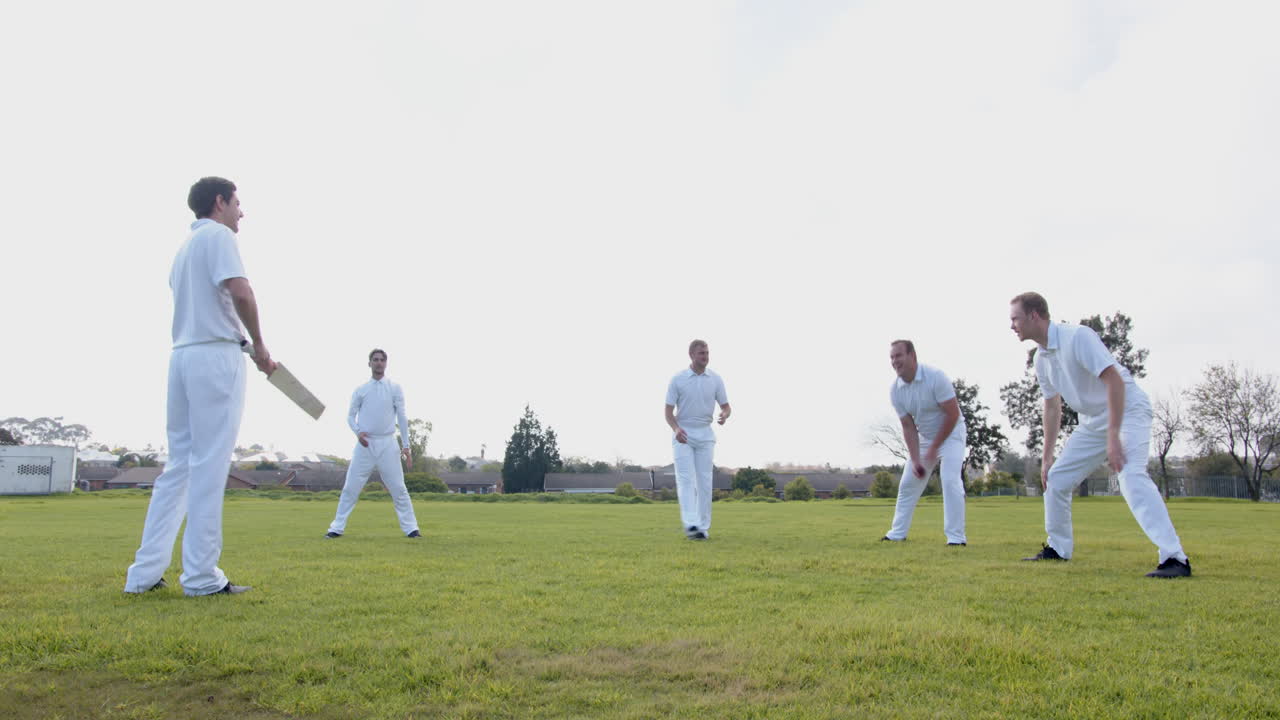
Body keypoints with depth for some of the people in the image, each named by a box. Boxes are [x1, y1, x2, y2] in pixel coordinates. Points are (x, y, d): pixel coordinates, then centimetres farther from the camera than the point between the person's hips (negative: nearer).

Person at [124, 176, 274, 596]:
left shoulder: (185, 246, 24)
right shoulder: (218, 235, -3)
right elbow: (240, 292, -17)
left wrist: (245, 343, 14)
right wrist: (260, 347, -7)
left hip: (182, 356, 8)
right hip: (216, 356, -8)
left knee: (179, 465, 10)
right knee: (209, 467, -7)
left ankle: (145, 573, 10)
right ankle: (201, 577, -5)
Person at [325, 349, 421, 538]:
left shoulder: (395, 388, 6)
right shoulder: (360, 390, 8)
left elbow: (402, 418, 3)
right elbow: (350, 416, 9)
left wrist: (406, 446, -2)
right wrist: (358, 432, -12)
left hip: (387, 444, -1)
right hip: (365, 444, 1)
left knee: (398, 488, -2)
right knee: (350, 487, 0)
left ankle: (410, 528, 2)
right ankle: (337, 528, 7)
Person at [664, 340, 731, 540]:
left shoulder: (715, 379, 2)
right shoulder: (677, 379, -5)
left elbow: (726, 406, 6)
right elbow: (669, 412, -5)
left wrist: (724, 415, -19)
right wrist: (676, 429, -25)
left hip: (705, 435, 3)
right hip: (683, 435, -2)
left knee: (704, 480, 0)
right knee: (686, 479, -13)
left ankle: (703, 527, 6)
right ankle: (691, 525, -21)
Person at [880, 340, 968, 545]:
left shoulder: (935, 377, -27)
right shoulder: (895, 390, -12)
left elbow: (953, 415, -24)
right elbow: (908, 427, -7)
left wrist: (934, 448, -21)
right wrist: (915, 459, -15)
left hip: (950, 433, -6)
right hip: (924, 436, 6)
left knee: (950, 480, -20)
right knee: (907, 483, 7)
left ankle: (956, 538, -13)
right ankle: (897, 534, 18)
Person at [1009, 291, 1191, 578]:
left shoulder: (1077, 337, -22)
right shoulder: (1041, 358, 3)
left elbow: (1115, 381, -27)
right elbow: (1052, 407, 13)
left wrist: (1113, 437, -32)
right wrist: (1047, 457, 12)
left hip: (1127, 411, -9)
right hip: (1092, 420, 9)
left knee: (1131, 476, -29)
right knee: (1055, 479, 8)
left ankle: (1175, 559, -29)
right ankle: (1058, 549, 24)